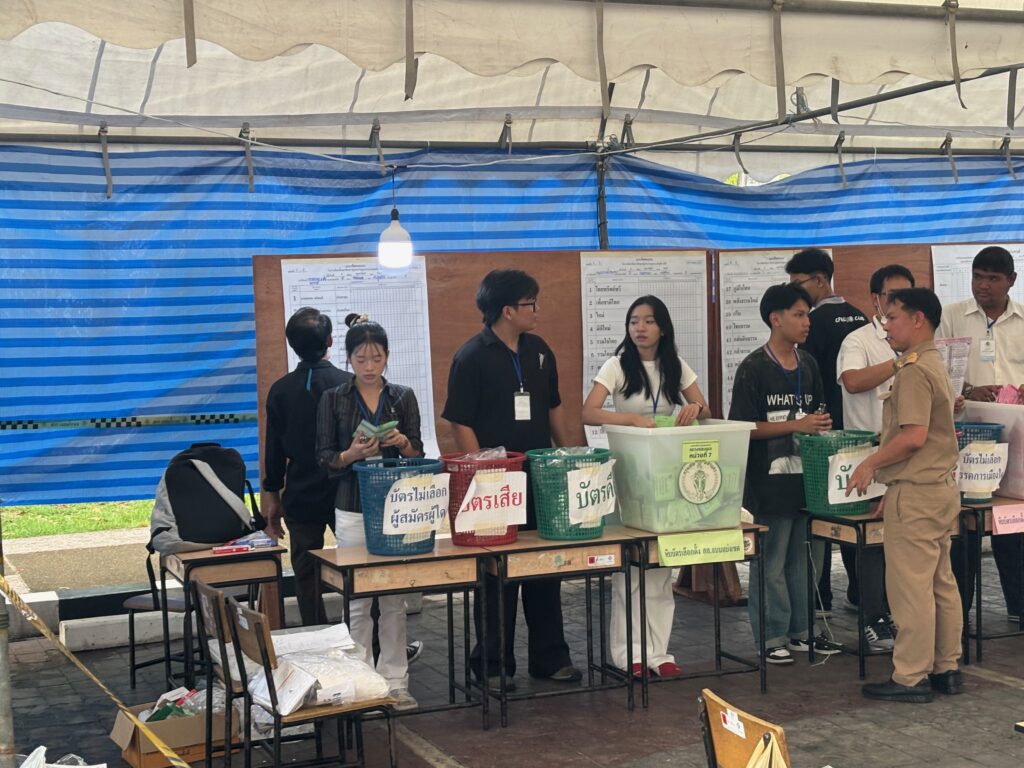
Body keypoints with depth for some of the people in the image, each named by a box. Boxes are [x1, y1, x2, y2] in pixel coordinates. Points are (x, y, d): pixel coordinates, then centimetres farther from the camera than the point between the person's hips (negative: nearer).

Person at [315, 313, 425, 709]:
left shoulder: (403, 397, 7)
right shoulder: (334, 399, 2)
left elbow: (418, 455, 6)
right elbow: (325, 459, 1)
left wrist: (402, 443, -15)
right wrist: (353, 454, -18)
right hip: (353, 509, -1)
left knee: (395, 600, 4)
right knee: (359, 602, 1)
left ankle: (395, 681, 12)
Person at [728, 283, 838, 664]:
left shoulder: (808, 365, 11)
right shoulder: (754, 368, -9)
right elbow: (743, 427, -13)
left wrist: (821, 425, 1)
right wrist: (796, 426, -18)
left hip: (806, 475, 7)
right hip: (769, 479, -7)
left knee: (805, 558, 13)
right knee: (771, 563, 1)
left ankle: (800, 629, 24)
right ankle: (772, 637, 10)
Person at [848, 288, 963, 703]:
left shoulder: (913, 370, -16)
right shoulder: (934, 365, 16)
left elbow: (913, 436, -25)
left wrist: (871, 463, -12)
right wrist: (892, 486, 19)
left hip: (916, 493, -10)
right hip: (941, 486, 10)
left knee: (910, 586, -4)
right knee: (941, 583, 13)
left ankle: (910, 678, 1)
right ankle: (946, 669, 20)